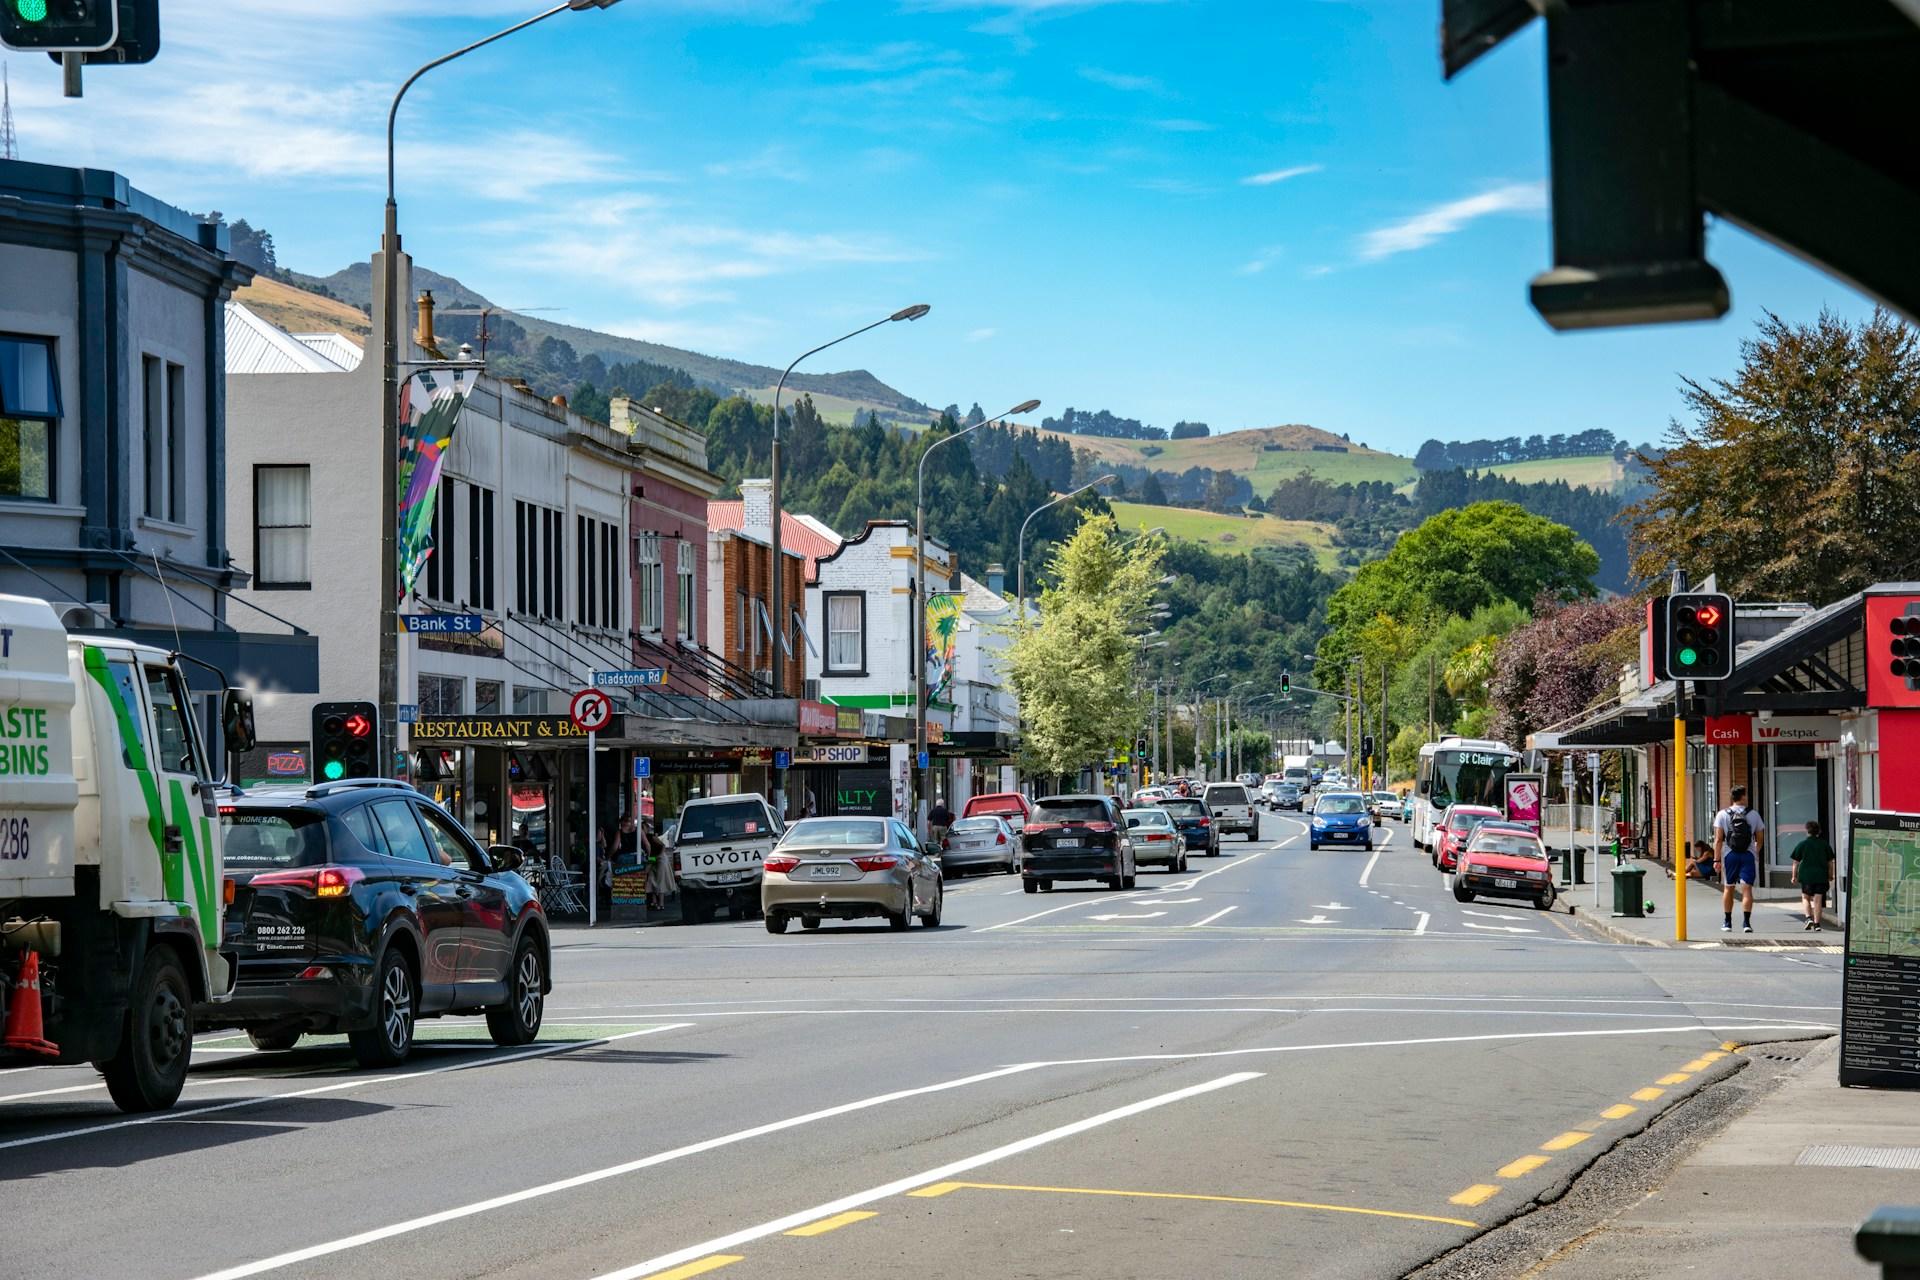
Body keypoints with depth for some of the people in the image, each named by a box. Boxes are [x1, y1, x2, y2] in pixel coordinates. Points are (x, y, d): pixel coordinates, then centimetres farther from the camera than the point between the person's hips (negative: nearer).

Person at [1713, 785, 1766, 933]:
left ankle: (1727, 923, 20)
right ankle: (1746, 922, -13)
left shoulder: (1722, 815, -1)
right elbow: (1760, 839, 8)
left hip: (1729, 854, 0)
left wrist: (1717, 859, -5)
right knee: (1747, 888, -1)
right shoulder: (1753, 815, 3)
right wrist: (1756, 852, 26)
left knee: (1728, 888, 13)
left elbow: (1718, 839, -6)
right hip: (1748, 854, 0)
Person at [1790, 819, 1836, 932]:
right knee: (1818, 899, 3)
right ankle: (1816, 924, 0)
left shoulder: (1801, 845, 0)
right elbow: (1830, 862, 9)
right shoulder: (1825, 845, 5)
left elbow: (1796, 862, 1)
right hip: (1821, 876, 1)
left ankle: (1809, 917, -4)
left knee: (1806, 897, 15)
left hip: (1806, 876, -1)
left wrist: (1794, 876, 10)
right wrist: (1830, 876, 19)